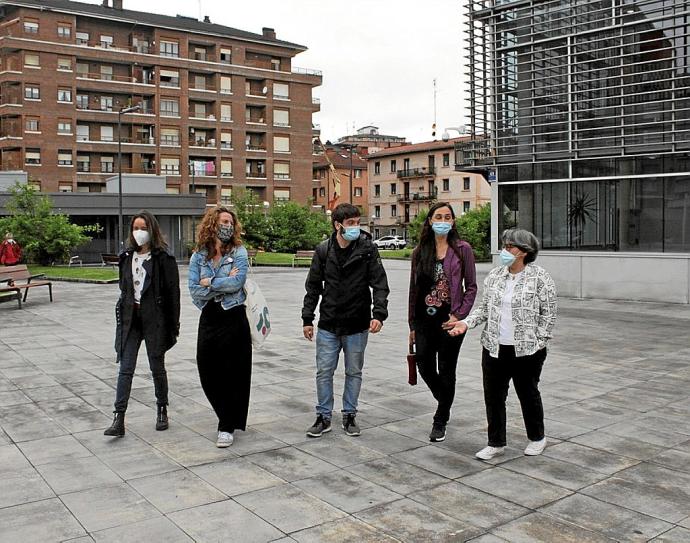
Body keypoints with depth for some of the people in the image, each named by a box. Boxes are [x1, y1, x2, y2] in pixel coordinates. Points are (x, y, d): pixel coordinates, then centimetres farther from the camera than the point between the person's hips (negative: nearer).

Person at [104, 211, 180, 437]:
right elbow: (124, 289, 16)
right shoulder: (127, 257, 8)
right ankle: (119, 419, -2)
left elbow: (173, 292, -8)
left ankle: (162, 411, 27)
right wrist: (121, 315, 12)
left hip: (155, 318, -4)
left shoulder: (163, 258, -7)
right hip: (130, 318, 4)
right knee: (125, 369, -2)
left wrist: (173, 325, -10)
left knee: (157, 368, 9)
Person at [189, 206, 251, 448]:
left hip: (234, 318, -3)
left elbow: (237, 282, -18)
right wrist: (224, 284, -11)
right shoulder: (198, 256, 5)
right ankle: (230, 418, 30)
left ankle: (227, 427, 11)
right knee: (208, 374, 8)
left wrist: (209, 282, -9)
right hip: (209, 319, 4)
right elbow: (195, 291, -5)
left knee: (233, 374, 0)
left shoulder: (239, 252, -2)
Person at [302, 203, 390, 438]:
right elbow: (313, 286, 6)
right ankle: (323, 417, 20)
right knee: (324, 372, 6)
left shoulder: (367, 249, -6)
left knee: (354, 373, 11)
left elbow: (380, 284, -7)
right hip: (328, 325, 1)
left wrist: (379, 314, -20)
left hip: (357, 326, -1)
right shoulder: (323, 250, -1)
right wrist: (307, 319, 4)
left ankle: (349, 416, 26)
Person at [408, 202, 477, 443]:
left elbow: (471, 287, -1)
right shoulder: (420, 251, 6)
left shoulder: (462, 249, -2)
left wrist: (458, 316, -12)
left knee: (446, 371, 5)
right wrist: (412, 325, 8)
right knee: (425, 366, 4)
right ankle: (445, 402, 34)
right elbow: (414, 289, 9)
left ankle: (440, 421, 21)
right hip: (424, 319, 3)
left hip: (450, 320, -3)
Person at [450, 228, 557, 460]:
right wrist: (466, 322, -4)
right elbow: (485, 307, 10)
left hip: (526, 350, -4)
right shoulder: (494, 275, 6)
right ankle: (496, 443, 21)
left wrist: (539, 342, -8)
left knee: (528, 393, 12)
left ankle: (537, 438, 34)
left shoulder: (540, 278, -8)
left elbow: (548, 314, -5)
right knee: (493, 395, 7)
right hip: (494, 347, 4)